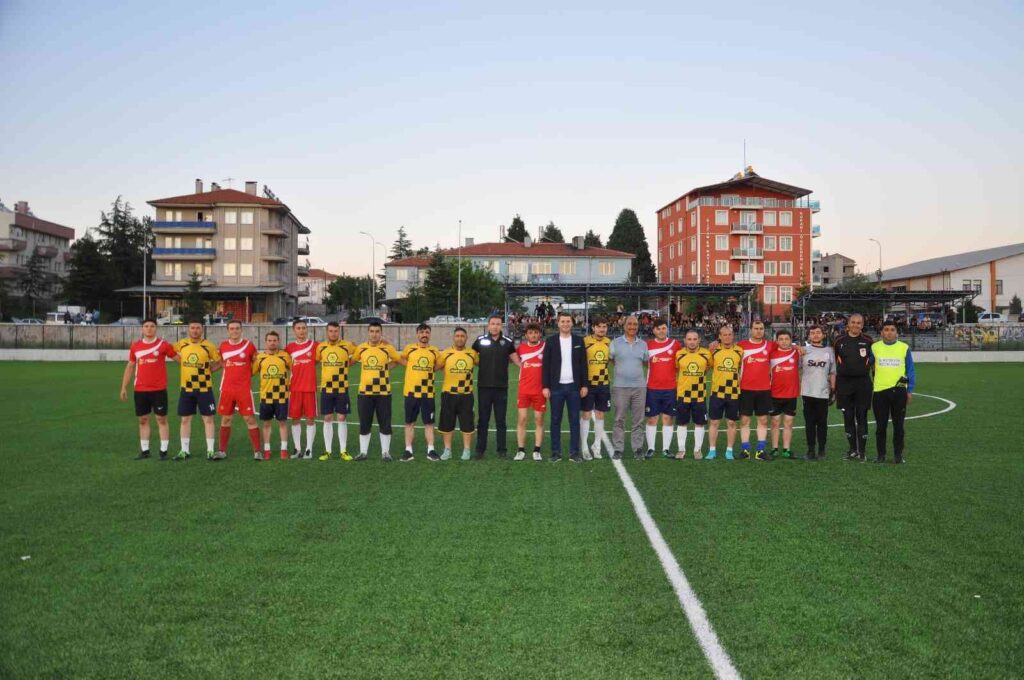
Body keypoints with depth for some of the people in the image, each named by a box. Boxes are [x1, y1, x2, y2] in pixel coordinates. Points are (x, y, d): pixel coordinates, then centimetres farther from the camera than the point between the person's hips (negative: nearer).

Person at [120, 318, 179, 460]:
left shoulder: (164, 344, -4)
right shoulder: (135, 346, 7)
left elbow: (179, 359, 1)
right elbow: (130, 367, 13)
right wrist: (124, 387, 10)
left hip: (159, 389, -3)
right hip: (140, 390, 4)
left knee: (161, 419, 0)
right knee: (143, 420, 9)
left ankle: (163, 451, 5)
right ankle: (145, 451, 17)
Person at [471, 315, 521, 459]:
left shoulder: (507, 342, 1)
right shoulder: (480, 340, -1)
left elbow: (516, 359, 9)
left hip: (501, 387, 0)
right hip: (484, 386, 0)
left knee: (501, 420, 6)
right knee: (483, 420, 7)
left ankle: (502, 449, 14)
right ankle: (480, 449, 15)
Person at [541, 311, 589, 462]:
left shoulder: (579, 341, 6)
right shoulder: (550, 341, 1)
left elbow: (583, 364, 6)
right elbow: (546, 365, 0)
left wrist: (584, 385, 0)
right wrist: (545, 386, -5)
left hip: (574, 386, 1)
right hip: (556, 387, -1)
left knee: (574, 420, 4)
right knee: (555, 420, 4)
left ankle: (574, 452, 10)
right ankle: (556, 452, 11)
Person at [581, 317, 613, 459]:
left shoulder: (609, 343, 5)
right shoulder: (585, 342, -8)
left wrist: (610, 377, 11)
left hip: (604, 384, 4)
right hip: (588, 383, -4)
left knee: (600, 414, 9)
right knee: (586, 414, 0)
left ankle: (597, 446, 20)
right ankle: (584, 447, 8)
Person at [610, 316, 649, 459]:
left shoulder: (643, 344, 10)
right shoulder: (615, 343, 1)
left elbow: (646, 362, 18)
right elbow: (610, 360, 7)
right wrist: (622, 367, 3)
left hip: (639, 386, 2)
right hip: (620, 386, -2)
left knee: (638, 420, 5)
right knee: (619, 420, 1)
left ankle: (638, 448, 13)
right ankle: (618, 449, 5)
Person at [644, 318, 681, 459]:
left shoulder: (675, 344, 3)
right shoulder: (648, 345, 2)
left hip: (670, 388, 1)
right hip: (652, 388, 0)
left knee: (668, 418, 5)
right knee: (652, 419, 3)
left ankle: (666, 449, 11)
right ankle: (650, 449, 9)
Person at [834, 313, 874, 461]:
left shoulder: (868, 341, 2)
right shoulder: (840, 340, 4)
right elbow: (834, 362, 9)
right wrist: (833, 384, 7)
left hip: (862, 383, -1)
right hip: (844, 383, 1)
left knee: (861, 417, 1)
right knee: (848, 418, 7)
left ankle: (861, 451, 8)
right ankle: (852, 449, 18)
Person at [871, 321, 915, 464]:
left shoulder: (904, 348, 3)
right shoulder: (874, 347, 3)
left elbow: (910, 370, 6)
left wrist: (910, 390, 3)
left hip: (898, 390, 0)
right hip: (879, 391, 0)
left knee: (898, 425, 6)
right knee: (880, 425, 5)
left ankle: (899, 454, 16)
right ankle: (880, 454, 15)